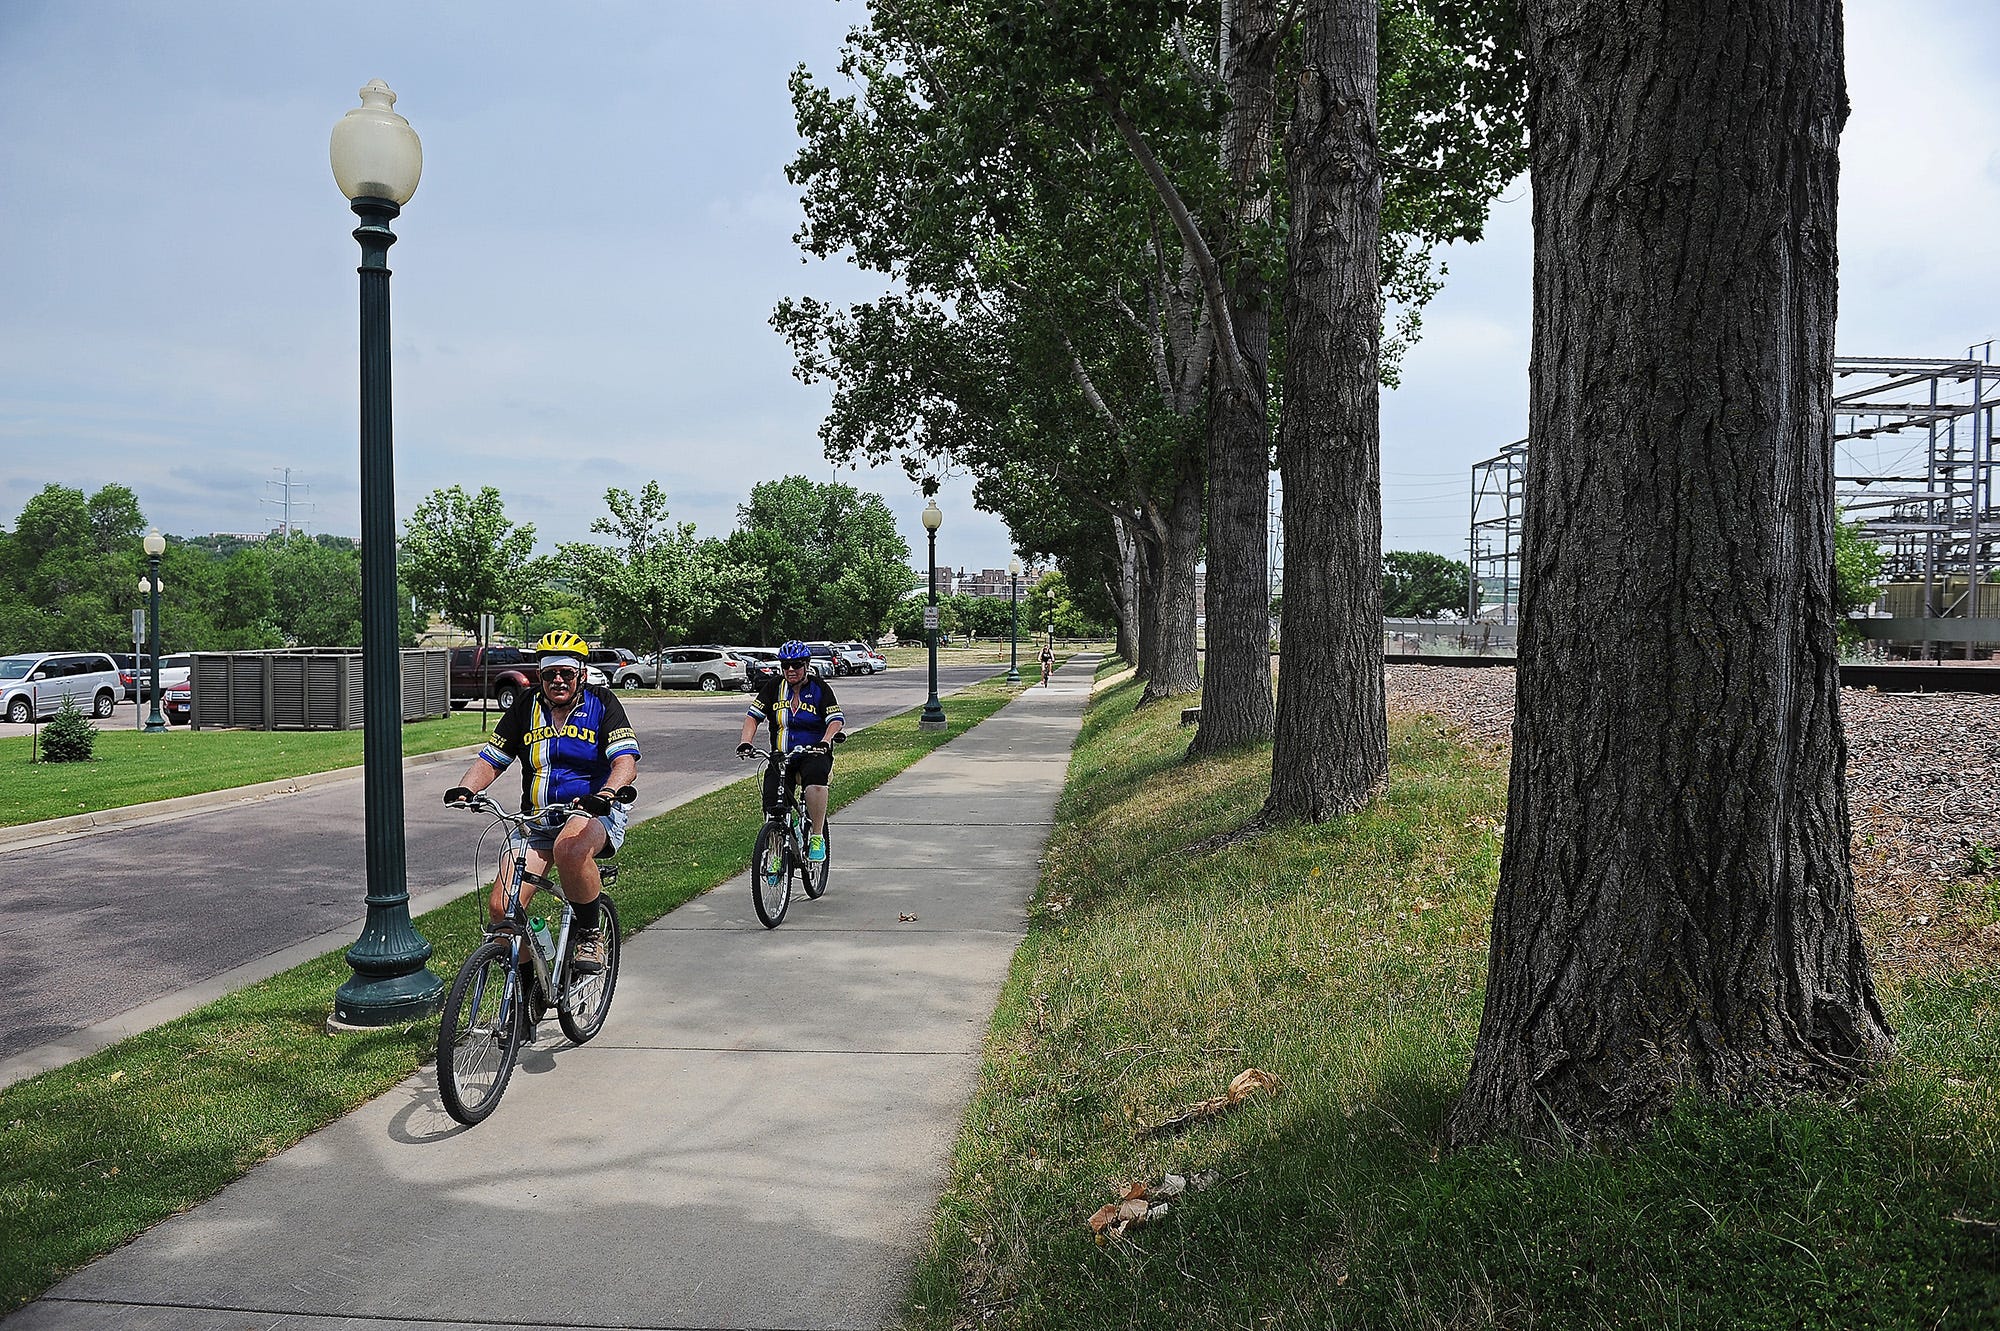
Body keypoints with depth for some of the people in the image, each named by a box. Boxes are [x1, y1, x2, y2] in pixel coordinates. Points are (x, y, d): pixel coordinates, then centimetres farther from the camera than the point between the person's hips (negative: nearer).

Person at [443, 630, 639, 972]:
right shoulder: (527, 707, 7)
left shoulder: (601, 703, -4)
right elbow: (490, 760, 9)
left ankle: (590, 935, -17)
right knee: (500, 909, -11)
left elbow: (626, 761, -17)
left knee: (570, 848, -40)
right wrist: (465, 789, -13)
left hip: (592, 814, -4)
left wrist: (605, 794, -38)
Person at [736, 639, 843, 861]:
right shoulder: (773, 687, 5)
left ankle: (817, 838, -26)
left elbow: (836, 719, -7)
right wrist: (745, 742, -15)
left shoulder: (819, 688, -1)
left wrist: (825, 741, -26)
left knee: (815, 777, -37)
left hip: (813, 754, -3)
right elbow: (753, 716, 2)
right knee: (772, 808, -12)